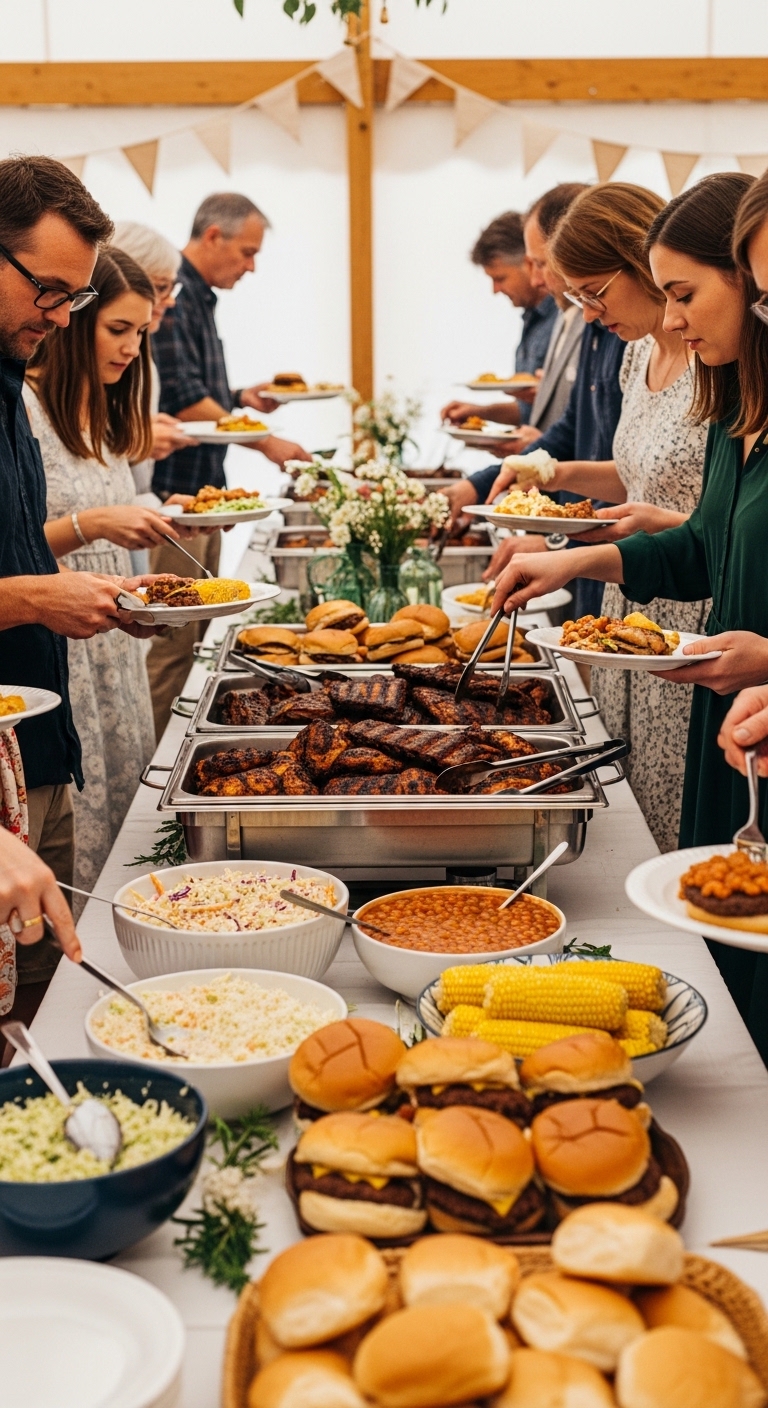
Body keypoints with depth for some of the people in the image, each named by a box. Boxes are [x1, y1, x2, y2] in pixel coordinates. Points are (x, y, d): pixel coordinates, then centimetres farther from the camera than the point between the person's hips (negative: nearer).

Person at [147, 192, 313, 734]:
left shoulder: (199, 297, 17)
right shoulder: (173, 297, -15)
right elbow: (184, 405, -21)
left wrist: (240, 398, 11)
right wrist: (264, 441, -14)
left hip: (201, 489, 11)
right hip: (172, 491, -10)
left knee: (199, 633, 15)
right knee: (173, 641, -6)